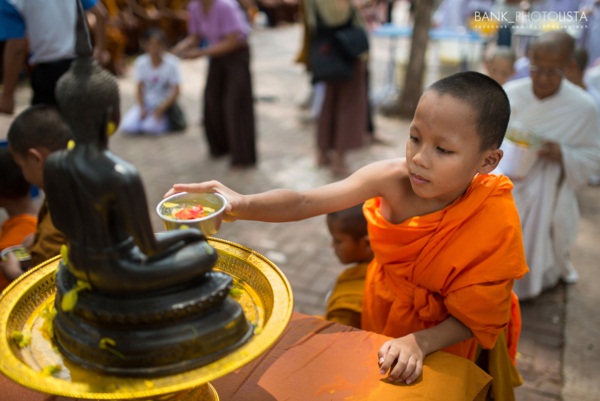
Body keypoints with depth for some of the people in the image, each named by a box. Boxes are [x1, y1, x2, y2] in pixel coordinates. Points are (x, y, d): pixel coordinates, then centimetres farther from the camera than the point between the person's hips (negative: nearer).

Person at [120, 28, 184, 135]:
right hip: (146, 103, 3)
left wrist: (160, 109, -21)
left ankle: (167, 122, 1)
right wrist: (142, 108, -14)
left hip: (164, 104, -3)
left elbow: (175, 91, -12)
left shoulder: (171, 63, -13)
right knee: (127, 126, -19)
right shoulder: (141, 63, -5)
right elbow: (140, 89, 1)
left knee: (151, 127, -30)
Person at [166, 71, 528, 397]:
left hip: (437, 348, -2)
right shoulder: (392, 178, -27)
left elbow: (472, 321, -21)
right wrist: (242, 205, -50)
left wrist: (418, 343, -37)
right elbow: (304, 202, -34)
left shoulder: (495, 225, -30)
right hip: (378, 318, 3)